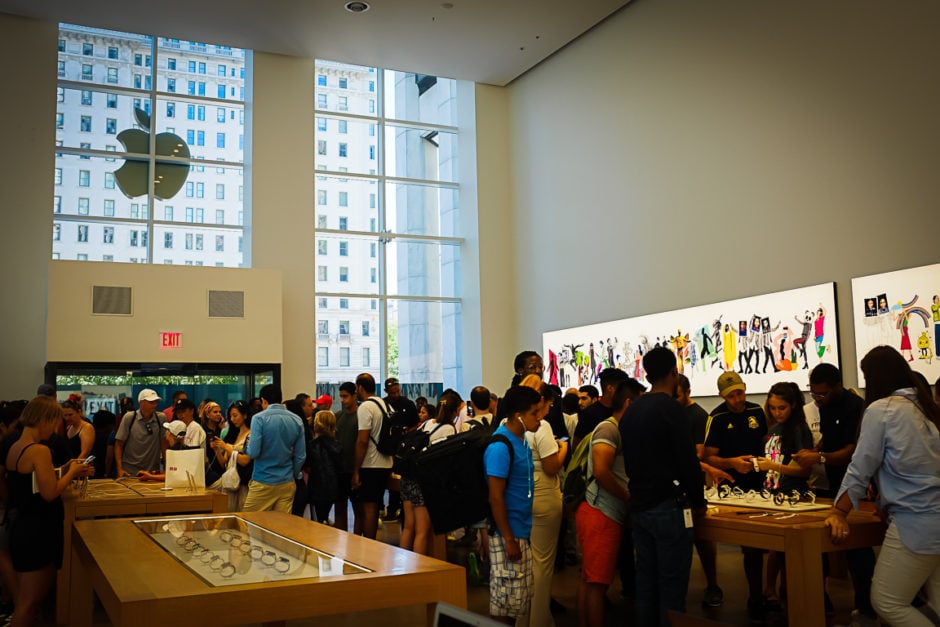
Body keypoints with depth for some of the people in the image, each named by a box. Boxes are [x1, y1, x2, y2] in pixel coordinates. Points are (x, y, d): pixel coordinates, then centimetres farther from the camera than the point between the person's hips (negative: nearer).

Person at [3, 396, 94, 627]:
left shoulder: (15, 448, 8)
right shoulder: (39, 451, -20)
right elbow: (50, 493, -22)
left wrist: (65, 471, 11)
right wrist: (72, 472, -8)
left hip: (21, 527, 9)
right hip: (38, 530, -9)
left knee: (24, 597, 21)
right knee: (31, 600, 0)